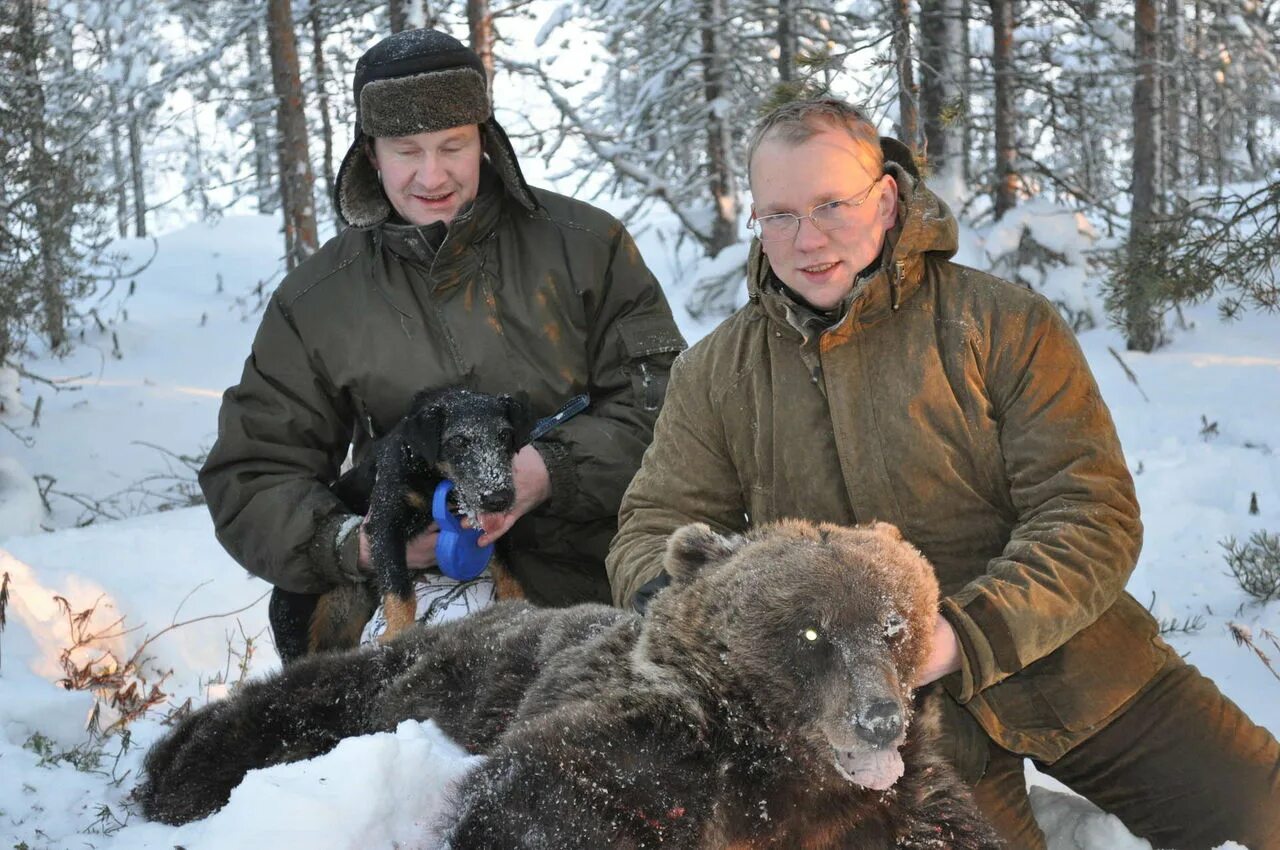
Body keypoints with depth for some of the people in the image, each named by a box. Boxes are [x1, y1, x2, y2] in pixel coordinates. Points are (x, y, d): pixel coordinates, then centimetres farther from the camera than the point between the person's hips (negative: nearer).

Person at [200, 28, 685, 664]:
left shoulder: (586, 245, 5)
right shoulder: (314, 301, 9)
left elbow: (660, 395, 0)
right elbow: (250, 480, 7)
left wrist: (552, 471, -18)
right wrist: (351, 545, -13)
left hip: (594, 591, -2)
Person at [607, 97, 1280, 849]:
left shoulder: (1005, 326, -5)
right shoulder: (716, 376, 5)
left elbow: (1095, 518, -11)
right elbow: (655, 527, 6)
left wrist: (964, 635, -27)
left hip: (1077, 673, 0)